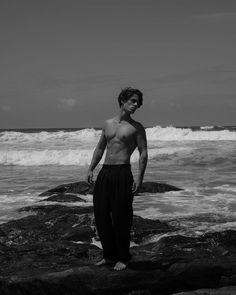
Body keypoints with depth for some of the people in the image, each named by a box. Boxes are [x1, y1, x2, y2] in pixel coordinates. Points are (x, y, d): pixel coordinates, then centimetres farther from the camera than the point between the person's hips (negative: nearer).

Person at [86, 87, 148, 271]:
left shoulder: (136, 128, 3)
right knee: (101, 215, 5)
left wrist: (139, 178, -14)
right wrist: (91, 169, 11)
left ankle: (123, 258, 11)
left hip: (122, 174, -5)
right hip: (104, 173, 5)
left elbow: (143, 153, -3)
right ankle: (109, 255, 20)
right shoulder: (108, 124, 17)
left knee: (121, 217, -3)